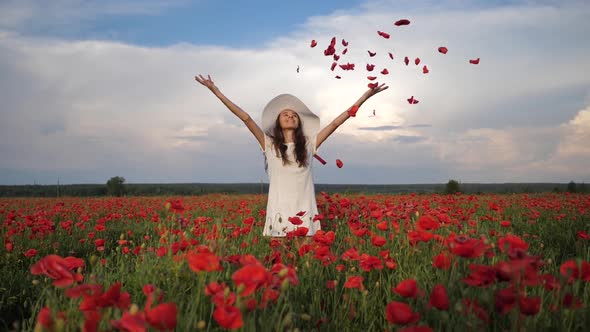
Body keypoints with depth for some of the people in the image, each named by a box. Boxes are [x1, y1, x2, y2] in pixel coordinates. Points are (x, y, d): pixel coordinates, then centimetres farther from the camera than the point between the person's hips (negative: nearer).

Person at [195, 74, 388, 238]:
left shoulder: (309, 144, 11)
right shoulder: (269, 144, 8)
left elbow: (335, 123, 11)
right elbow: (246, 118, 4)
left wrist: (366, 96, 11)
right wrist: (216, 91, 2)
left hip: (305, 214, 1)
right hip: (279, 213, -1)